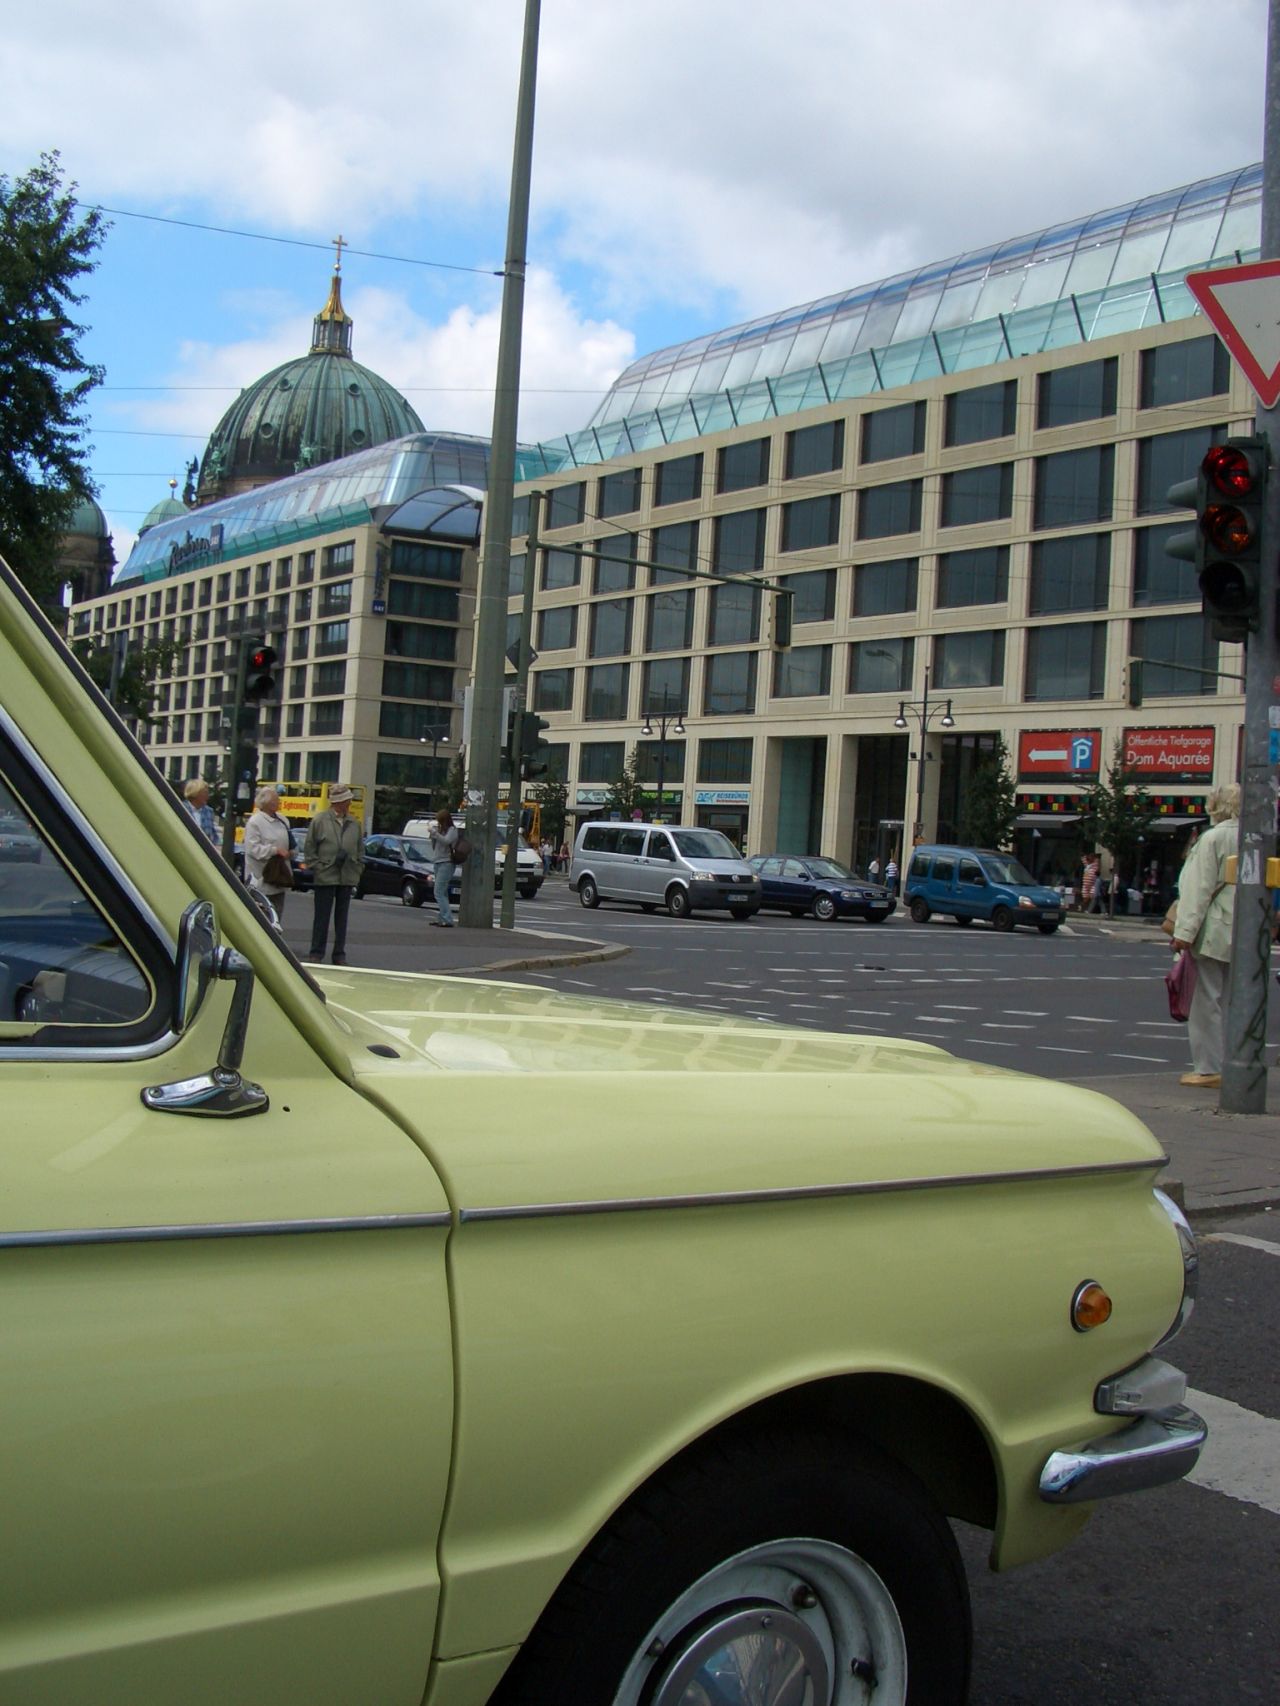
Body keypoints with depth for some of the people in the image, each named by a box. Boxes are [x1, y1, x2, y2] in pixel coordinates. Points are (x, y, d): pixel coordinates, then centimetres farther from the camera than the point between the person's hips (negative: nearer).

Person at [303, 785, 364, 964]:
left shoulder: (354, 824, 7)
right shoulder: (320, 820, -4)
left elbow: (360, 849, 14)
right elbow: (309, 848, -1)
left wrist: (357, 868, 5)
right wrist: (317, 867, -7)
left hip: (347, 877, 4)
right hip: (325, 876, -4)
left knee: (342, 917, 9)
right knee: (322, 916, 2)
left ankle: (339, 954, 16)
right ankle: (316, 953, 10)